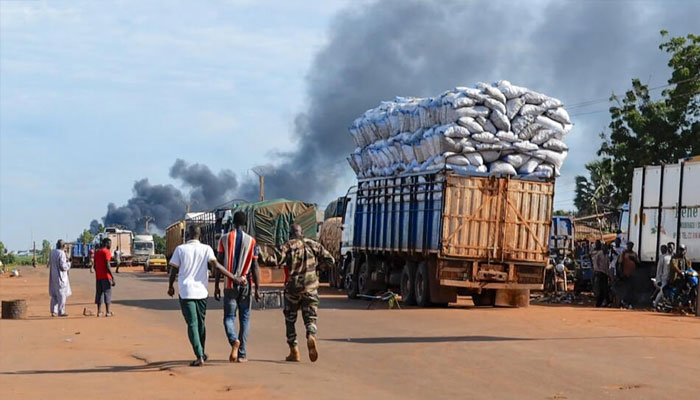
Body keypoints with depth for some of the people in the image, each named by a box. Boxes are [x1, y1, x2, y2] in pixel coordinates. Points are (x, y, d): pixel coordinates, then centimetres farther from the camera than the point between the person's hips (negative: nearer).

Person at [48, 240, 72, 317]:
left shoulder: (52, 252, 5)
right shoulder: (61, 253, -18)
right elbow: (63, 266, -21)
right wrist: (68, 263, -1)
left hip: (53, 276, 7)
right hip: (60, 277, -7)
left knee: (54, 294, 13)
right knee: (62, 294, -1)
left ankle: (53, 312, 13)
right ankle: (61, 312, -1)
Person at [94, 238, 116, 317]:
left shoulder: (97, 252, 13)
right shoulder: (107, 252, -11)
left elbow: (95, 266, 16)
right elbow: (107, 266, -18)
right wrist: (113, 277, -17)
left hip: (98, 277, 7)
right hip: (106, 277, -7)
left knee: (99, 293, 9)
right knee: (107, 293, -3)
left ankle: (99, 312, 8)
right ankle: (108, 312, -4)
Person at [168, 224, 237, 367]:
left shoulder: (180, 249, -3)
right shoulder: (206, 249, -1)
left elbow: (174, 270, 0)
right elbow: (216, 265, -12)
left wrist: (170, 286, 15)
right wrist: (234, 277, -12)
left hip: (186, 292, -2)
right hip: (202, 291, 2)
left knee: (192, 324, -2)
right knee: (200, 323, 18)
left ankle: (199, 356, -13)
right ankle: (201, 354, 30)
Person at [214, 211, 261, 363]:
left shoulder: (224, 239, -1)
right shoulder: (251, 241, 0)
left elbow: (219, 264, -3)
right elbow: (255, 267, -2)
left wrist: (216, 286, 3)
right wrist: (257, 289, 1)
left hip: (229, 284, 0)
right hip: (245, 284, 0)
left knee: (229, 317, 7)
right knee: (245, 318, 9)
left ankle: (234, 340, -23)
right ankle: (241, 354, 5)